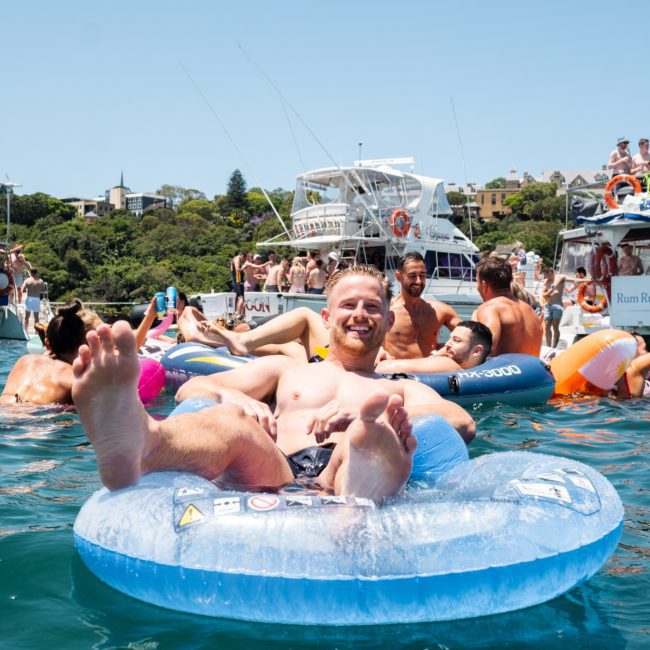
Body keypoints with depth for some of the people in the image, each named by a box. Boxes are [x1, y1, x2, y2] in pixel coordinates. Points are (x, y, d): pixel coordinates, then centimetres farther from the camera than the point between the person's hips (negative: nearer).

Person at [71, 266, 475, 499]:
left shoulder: (403, 389, 33)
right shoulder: (284, 369, 36)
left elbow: (464, 423, 10)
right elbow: (191, 388, 25)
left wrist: (376, 416, -8)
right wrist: (235, 398, -1)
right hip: (274, 479, 1)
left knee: (377, 438, -35)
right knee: (231, 421, -31)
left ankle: (362, 500, -71)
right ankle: (131, 445, -64)